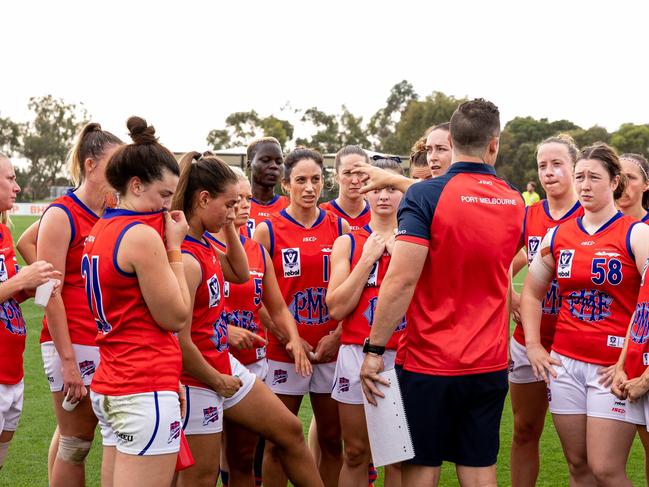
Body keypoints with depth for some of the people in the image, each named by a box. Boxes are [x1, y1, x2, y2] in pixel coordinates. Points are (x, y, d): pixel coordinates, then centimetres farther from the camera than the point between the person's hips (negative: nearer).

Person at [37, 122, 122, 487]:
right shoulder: (61, 215, -9)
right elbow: (50, 293, -13)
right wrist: (67, 359, -16)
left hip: (110, 344, 6)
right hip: (74, 346, -6)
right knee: (76, 443, 1)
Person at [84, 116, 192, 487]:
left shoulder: (100, 231, 13)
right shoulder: (143, 236, -14)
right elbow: (177, 317, -8)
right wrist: (174, 248, -4)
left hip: (109, 386, 9)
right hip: (147, 392, -9)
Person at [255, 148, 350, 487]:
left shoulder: (340, 227, 6)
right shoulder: (267, 230, -1)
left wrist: (337, 335, -6)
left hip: (331, 349, 2)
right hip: (284, 351, -2)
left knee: (332, 439, 8)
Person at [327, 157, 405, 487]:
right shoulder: (347, 243, 4)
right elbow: (336, 308, -6)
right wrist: (368, 257, -8)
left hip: (403, 355, 0)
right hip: (357, 354, 0)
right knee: (356, 454, 7)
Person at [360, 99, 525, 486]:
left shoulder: (426, 196, -13)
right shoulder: (515, 203, 5)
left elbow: (402, 280, -20)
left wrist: (374, 349, -14)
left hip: (428, 365, -4)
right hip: (491, 366, 4)